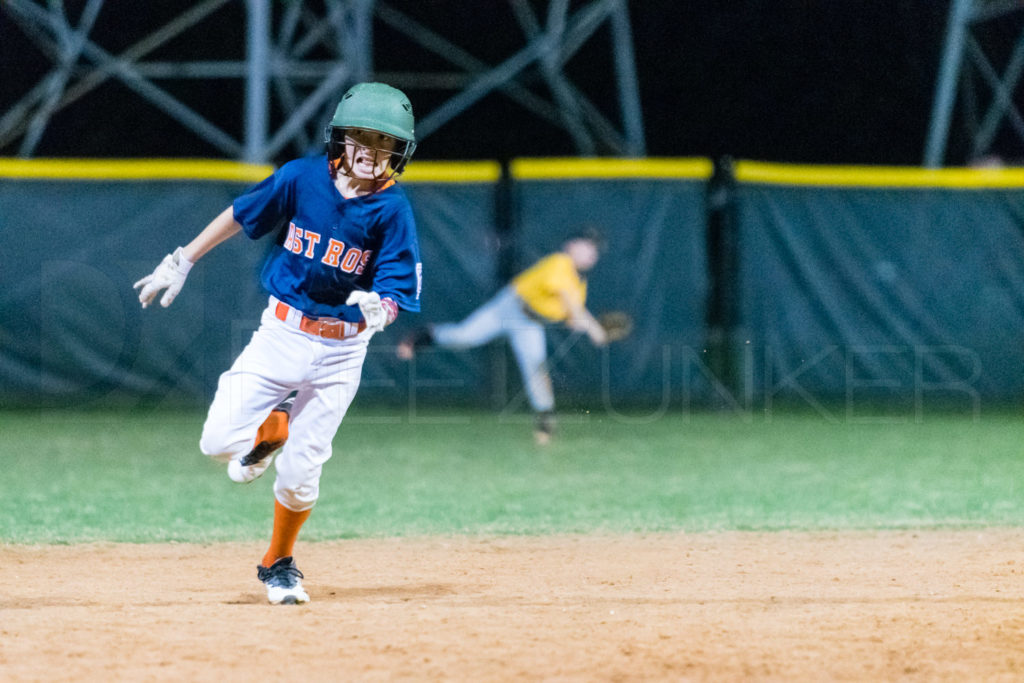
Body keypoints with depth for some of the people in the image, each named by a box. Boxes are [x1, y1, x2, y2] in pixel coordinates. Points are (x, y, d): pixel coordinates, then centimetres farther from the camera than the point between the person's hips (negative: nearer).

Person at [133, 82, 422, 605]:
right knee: (219, 443, -9)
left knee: (299, 474, -2)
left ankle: (278, 565, 26)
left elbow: (395, 293, -14)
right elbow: (240, 215, 7)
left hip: (341, 349, -2)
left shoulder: (392, 211, -13)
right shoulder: (301, 178, -7)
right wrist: (182, 262, 10)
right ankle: (272, 427, 27)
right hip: (282, 331, 2)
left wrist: (378, 307, -38)